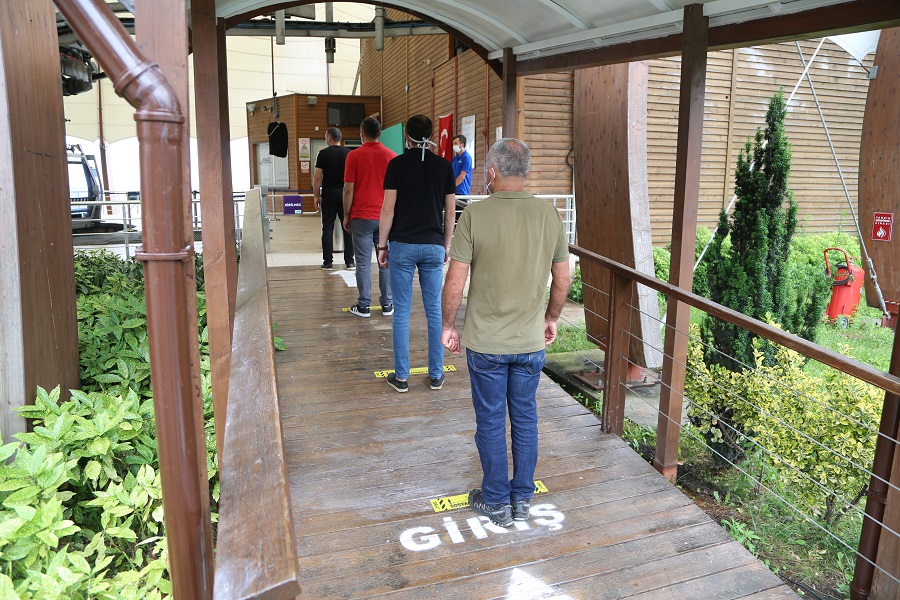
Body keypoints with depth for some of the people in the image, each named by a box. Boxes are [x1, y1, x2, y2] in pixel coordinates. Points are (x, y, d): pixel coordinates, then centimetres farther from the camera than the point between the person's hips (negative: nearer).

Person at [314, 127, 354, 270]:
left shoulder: (323, 153, -3)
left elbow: (318, 177, -5)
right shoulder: (349, 153, 3)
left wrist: (316, 196, 2)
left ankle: (328, 261, 4)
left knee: (327, 228, 3)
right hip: (345, 194, 2)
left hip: (329, 194, -2)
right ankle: (349, 261, 5)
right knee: (348, 228, 5)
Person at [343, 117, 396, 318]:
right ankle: (387, 305, 13)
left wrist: (346, 215, 4)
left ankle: (364, 306, 7)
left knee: (363, 263, 3)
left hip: (361, 218, -2)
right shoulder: (392, 156, 3)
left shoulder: (354, 156, -4)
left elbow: (348, 189, -5)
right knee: (386, 262, 8)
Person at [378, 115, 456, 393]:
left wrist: (382, 246, 3)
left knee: (401, 312, 5)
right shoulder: (444, 166, 4)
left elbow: (388, 209, -6)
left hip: (402, 245, -2)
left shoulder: (397, 164, -4)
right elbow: (450, 211, 6)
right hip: (434, 246, 2)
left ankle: (401, 376, 11)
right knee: (434, 311, 9)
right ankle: (436, 375, 16)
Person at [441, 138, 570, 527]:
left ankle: (496, 502, 26)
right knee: (525, 418, 17)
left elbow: (455, 282, -13)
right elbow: (562, 279, 4)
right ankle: (522, 499, 30)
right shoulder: (549, 215, -4)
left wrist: (448, 325, 2)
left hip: (485, 342, -3)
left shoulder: (475, 215, -14)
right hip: (531, 340, 3)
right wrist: (551, 318, 20)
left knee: (491, 422, 11)